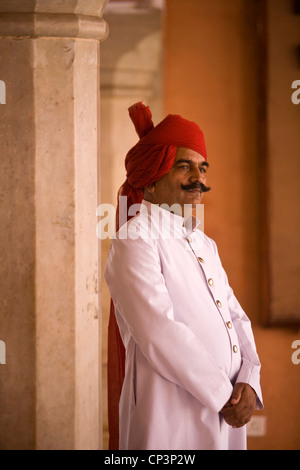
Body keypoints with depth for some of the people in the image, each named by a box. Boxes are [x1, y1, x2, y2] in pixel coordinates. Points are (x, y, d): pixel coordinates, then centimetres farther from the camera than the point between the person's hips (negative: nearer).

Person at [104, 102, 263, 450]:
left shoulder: (204, 245, 16)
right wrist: (224, 395, -16)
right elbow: (159, 333, -19)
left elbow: (236, 318, 10)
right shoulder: (134, 241, -10)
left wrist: (248, 382, -8)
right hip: (172, 420, -7)